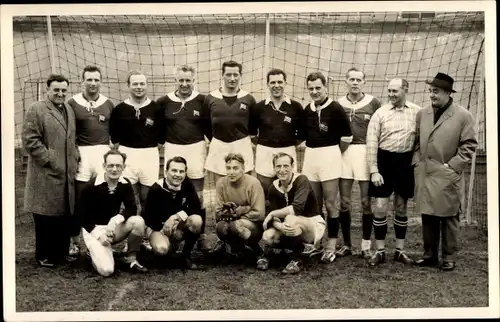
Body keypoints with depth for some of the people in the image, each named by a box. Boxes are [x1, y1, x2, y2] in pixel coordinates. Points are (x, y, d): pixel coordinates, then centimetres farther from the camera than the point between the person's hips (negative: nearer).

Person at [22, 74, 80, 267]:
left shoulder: (69, 110, 16)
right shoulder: (36, 110, -7)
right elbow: (30, 141, -13)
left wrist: (75, 158, 9)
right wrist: (50, 161, -14)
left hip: (67, 174, 7)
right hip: (46, 175, -6)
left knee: (65, 214, 10)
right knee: (46, 216, 1)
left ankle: (61, 252, 22)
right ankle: (44, 256, 13)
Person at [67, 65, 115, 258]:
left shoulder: (108, 104, 8)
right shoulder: (72, 103, 1)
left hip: (103, 152, 2)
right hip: (80, 153, -2)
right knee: (78, 199, 1)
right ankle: (75, 240, 12)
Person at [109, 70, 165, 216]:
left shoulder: (156, 108, 2)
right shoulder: (119, 109, 2)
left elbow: (162, 132, 9)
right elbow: (113, 134, 10)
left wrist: (154, 149, 7)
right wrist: (121, 150, 8)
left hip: (150, 155, 0)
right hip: (127, 155, 0)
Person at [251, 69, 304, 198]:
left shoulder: (295, 107, 0)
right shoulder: (259, 107, 2)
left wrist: (293, 143, 5)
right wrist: (260, 142, 6)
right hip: (264, 153, 0)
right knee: (263, 195, 5)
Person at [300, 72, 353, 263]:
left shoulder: (335, 109, -9)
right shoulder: (307, 110, 8)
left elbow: (347, 136, -6)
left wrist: (335, 153, 4)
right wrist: (312, 151, 10)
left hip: (329, 156, -5)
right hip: (310, 157, 5)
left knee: (329, 203, -1)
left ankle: (331, 244, 7)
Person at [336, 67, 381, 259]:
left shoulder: (373, 103, 2)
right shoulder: (338, 104, 7)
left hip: (365, 152, -2)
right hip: (343, 153, 2)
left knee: (366, 201, 2)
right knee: (344, 202, 5)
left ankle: (366, 246, 12)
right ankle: (346, 244, 16)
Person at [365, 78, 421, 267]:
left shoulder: (417, 112, -1)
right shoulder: (380, 113, -3)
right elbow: (371, 143, -4)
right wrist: (374, 171, -9)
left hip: (406, 162, 1)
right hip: (385, 160, -1)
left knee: (401, 208, 12)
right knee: (380, 208, -1)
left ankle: (400, 251, 22)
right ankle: (380, 251, 11)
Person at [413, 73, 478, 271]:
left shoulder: (463, 116, -5)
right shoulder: (422, 114, 10)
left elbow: (469, 145, -5)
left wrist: (452, 166, -10)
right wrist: (417, 162, 4)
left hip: (447, 177, -4)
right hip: (424, 175, 4)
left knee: (448, 219, 4)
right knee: (428, 218, 10)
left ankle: (449, 258, 14)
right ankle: (429, 255, 21)